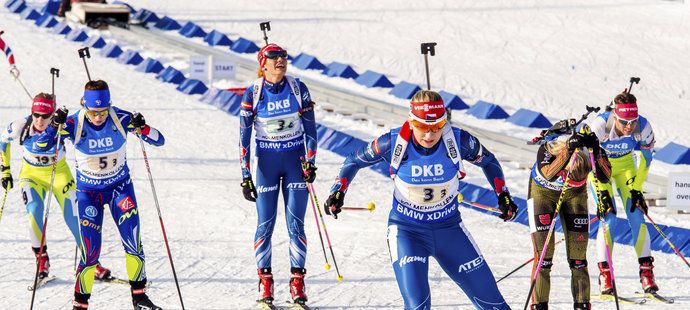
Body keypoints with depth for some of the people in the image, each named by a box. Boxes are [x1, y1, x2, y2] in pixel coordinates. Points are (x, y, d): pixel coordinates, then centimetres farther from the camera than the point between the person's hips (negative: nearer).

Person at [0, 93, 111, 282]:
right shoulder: (20, 127, -19)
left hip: (59, 173, 0)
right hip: (32, 174, 0)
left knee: (74, 217, -5)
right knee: (34, 209, -24)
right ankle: (41, 258, -7)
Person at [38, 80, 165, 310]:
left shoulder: (121, 119, -17)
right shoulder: (74, 124, -18)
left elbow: (159, 141, -13)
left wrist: (142, 128, -33)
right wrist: (55, 125, -38)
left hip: (120, 187, 1)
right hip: (88, 191, -1)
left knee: (133, 242, -9)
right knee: (91, 249, -9)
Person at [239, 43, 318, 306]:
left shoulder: (298, 89, -4)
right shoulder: (253, 94, -7)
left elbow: (310, 127, 0)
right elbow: (244, 137, -3)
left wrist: (310, 162, -9)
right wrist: (245, 176, -5)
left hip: (296, 160, 1)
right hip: (267, 162, 0)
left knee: (295, 223, -2)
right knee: (265, 224, -1)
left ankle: (297, 283, 4)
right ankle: (265, 283, 7)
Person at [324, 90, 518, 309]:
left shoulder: (458, 141, -17)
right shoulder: (394, 143, -19)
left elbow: (487, 160, 5)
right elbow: (355, 160, -1)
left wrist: (503, 195, -1)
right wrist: (338, 190, -13)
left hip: (449, 228, 2)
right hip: (406, 230, -2)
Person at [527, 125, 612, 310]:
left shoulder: (592, 148, -28)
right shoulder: (548, 147, -34)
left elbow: (605, 177, -36)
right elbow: (547, 175, -49)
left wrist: (596, 153, -48)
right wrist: (568, 151, -54)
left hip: (574, 194, 2)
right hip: (543, 192, -2)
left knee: (578, 259, -4)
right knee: (543, 256, -11)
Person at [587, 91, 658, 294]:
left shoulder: (643, 127, -27)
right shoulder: (600, 125, -35)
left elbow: (646, 159, -10)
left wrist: (637, 189, -11)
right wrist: (602, 193, -27)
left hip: (624, 163, 2)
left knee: (636, 214, -10)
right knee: (608, 216, -16)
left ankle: (646, 270, -4)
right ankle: (605, 274, -9)